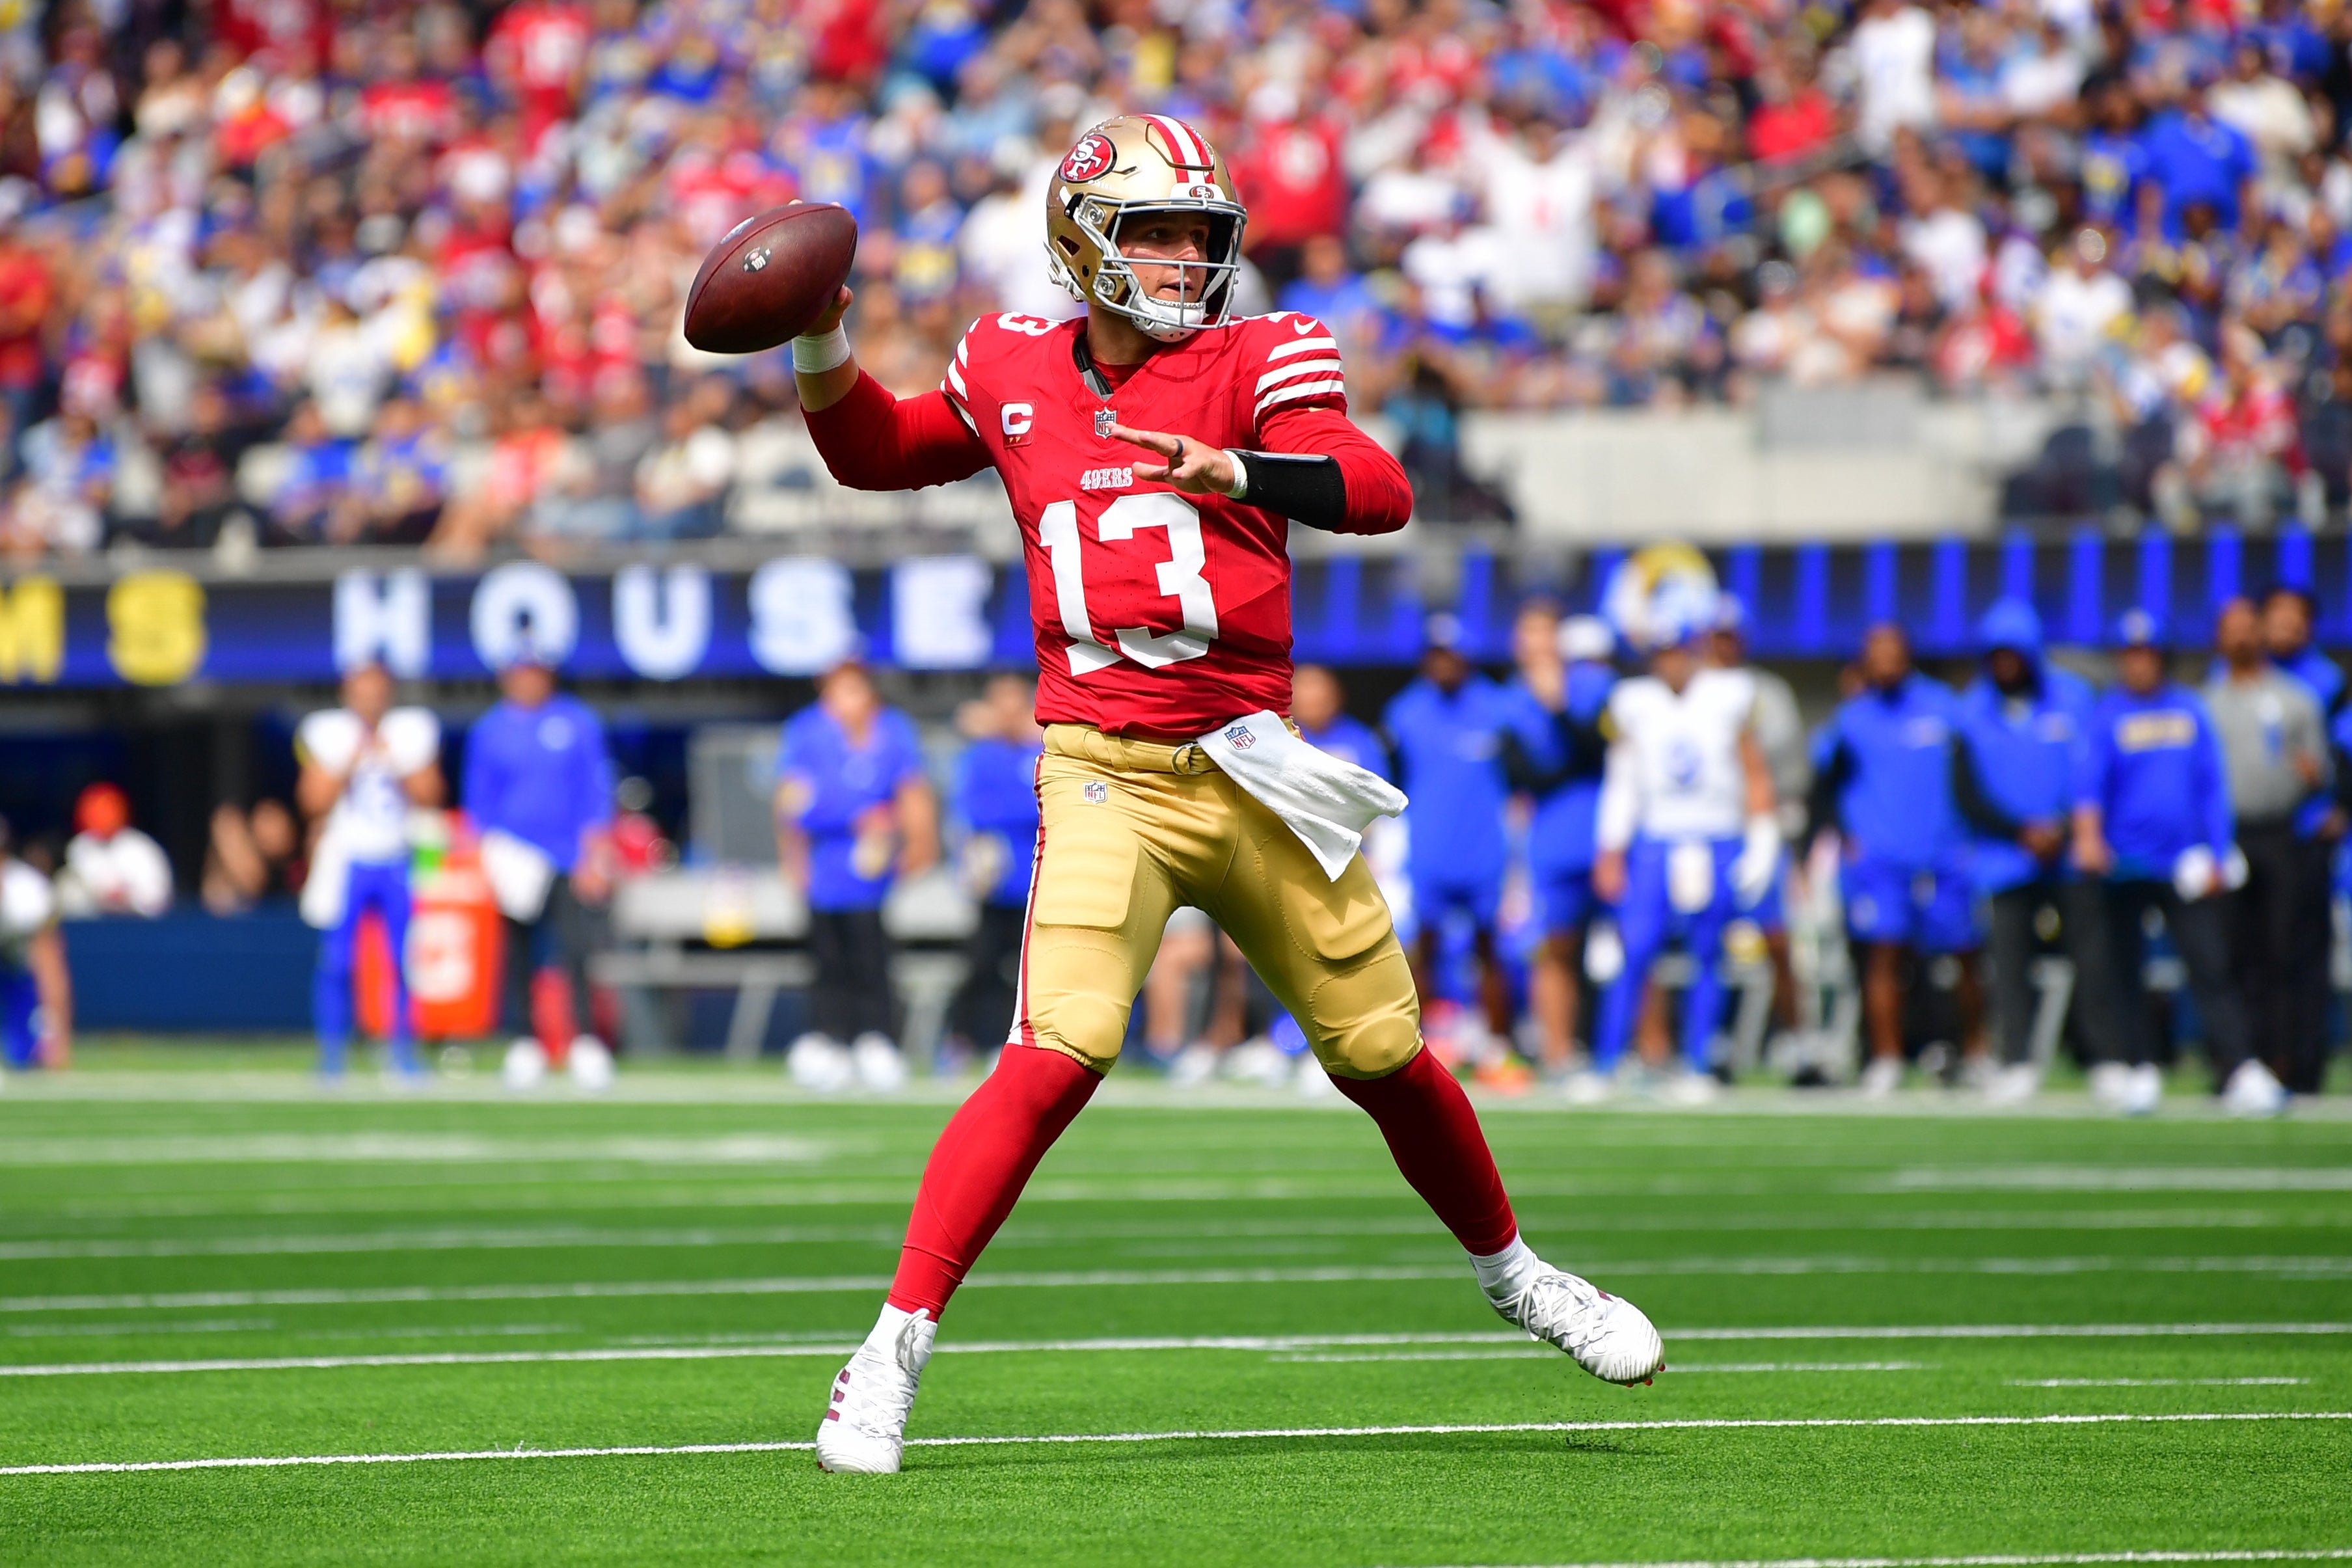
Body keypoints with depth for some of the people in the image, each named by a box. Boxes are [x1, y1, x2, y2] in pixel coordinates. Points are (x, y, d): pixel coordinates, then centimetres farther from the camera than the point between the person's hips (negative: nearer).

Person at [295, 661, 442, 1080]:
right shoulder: (328, 735, -2)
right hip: (345, 858, -2)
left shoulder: (410, 734, 2)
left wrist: (394, 763, -14)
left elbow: (430, 797, -3)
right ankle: (331, 1056, 5)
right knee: (336, 962, -4)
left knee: (404, 960, -3)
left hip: (398, 862, 2)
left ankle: (403, 1051, 7)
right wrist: (351, 763, -16)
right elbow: (313, 801, -8)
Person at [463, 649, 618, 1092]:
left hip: (570, 857, -1)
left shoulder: (579, 723, 5)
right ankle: (525, 1043, 11)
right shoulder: (489, 731, 7)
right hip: (515, 863, 1)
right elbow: (479, 797, 10)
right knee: (518, 956, 2)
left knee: (576, 947, -15)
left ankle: (584, 1039, -12)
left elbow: (596, 788, 4)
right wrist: (490, 848, -3)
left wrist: (596, 851, -4)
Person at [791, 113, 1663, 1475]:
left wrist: (1239, 472, -36)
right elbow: (873, 453, 22)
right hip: (1109, 777, -1)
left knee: (1384, 1054, 11)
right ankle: (896, 1348, -18)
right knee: (1062, 1052, -21)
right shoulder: (1016, 378, 5)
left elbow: (1382, 492, -18)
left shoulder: (1253, 364, -2)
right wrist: (823, 351, 3)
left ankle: (1513, 1274, 37)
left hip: (1251, 769, 1)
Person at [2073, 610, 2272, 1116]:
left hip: (2185, 865, 1)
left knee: (2211, 966, -6)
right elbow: (2092, 776, -11)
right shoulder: (2106, 715, 3)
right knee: (2125, 969, 1)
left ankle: (2240, 1072, -10)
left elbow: (2213, 785, 11)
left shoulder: (2190, 710, 11)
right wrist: (2088, 833, -29)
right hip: (2124, 865, -1)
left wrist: (2216, 856, 2)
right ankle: (2138, 1070, 10)